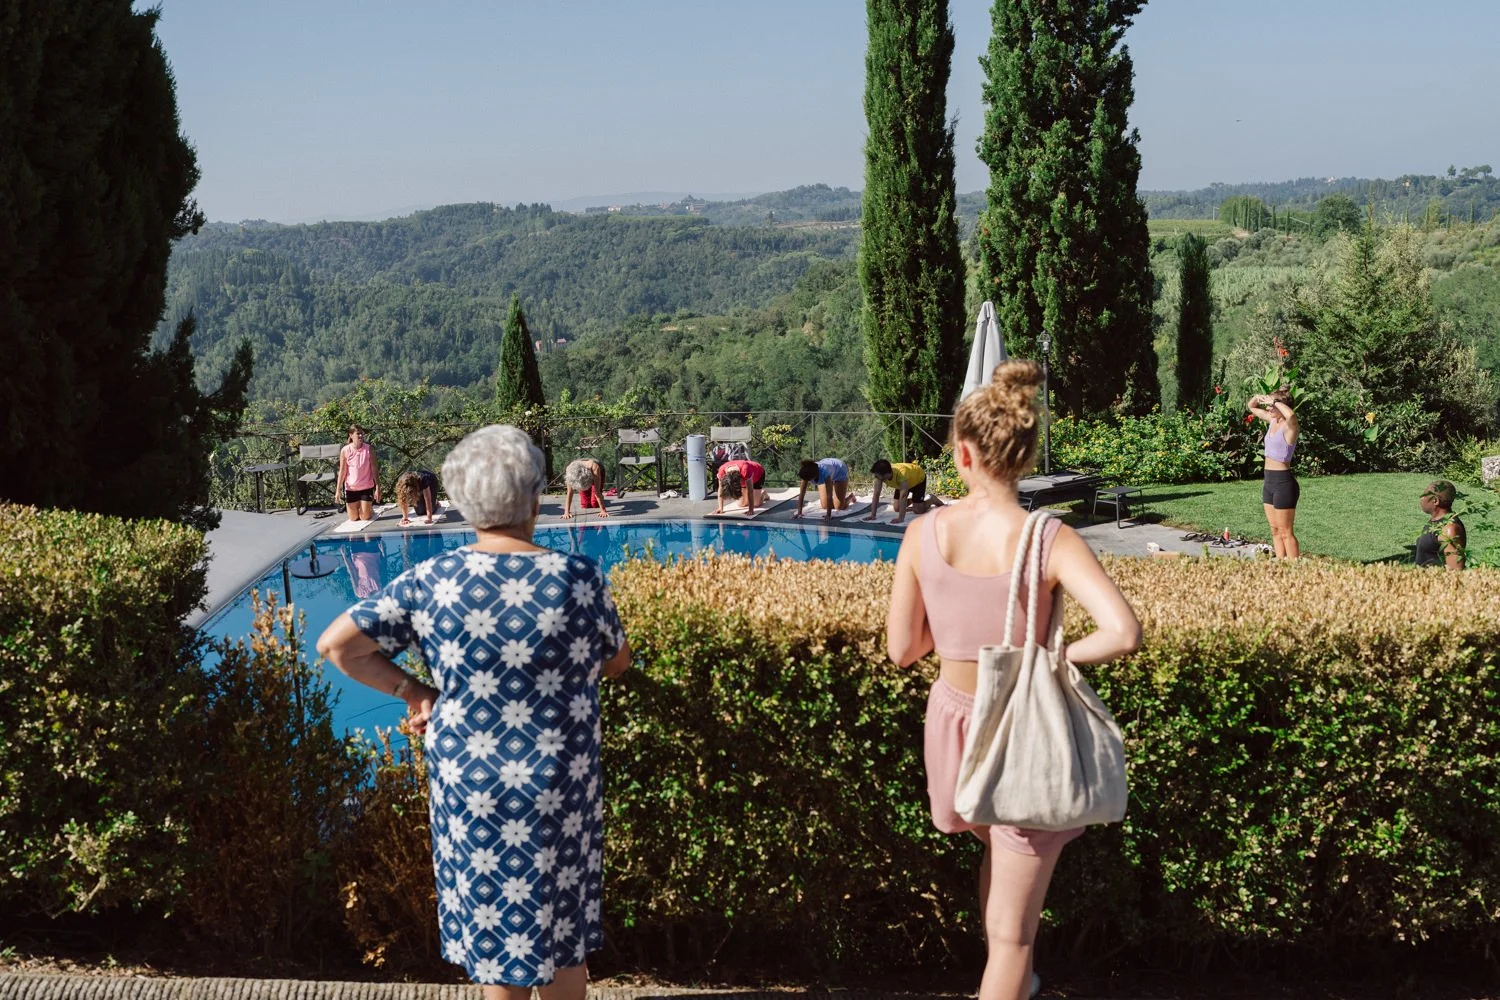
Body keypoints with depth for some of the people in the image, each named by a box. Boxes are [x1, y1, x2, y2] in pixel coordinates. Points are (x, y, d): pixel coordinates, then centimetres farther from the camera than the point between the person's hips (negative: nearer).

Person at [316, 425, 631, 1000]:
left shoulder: (430, 582, -10)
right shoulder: (578, 578, -15)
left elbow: (336, 645, -9)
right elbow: (617, 664, 0)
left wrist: (412, 691, 0)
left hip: (468, 783, 2)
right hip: (556, 785, -1)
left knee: (490, 916, 18)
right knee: (560, 920, 16)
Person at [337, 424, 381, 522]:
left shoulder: (369, 449, -10)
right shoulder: (345, 451, -8)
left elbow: (375, 469, -7)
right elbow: (342, 471, -3)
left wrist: (378, 488, -10)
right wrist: (338, 489, -6)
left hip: (366, 488, -1)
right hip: (351, 488, 1)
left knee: (365, 517, -2)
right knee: (354, 518, 7)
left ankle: (370, 506, 33)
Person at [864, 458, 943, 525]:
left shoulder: (901, 473, -47)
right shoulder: (880, 474, -31)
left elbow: (903, 496, -49)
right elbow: (876, 494, -27)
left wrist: (901, 518, -53)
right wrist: (872, 515, -30)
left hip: (919, 477, -5)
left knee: (918, 510, -11)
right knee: (897, 508, -1)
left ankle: (933, 500, 17)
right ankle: (913, 500, 27)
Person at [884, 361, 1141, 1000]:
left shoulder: (924, 533, -11)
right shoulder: (1050, 540, -19)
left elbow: (902, 650, -4)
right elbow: (1123, 633, -31)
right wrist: (1057, 655, -14)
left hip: (953, 720, 4)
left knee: (999, 849, 35)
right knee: (1012, 931, 7)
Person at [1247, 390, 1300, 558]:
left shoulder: (1288, 426, -15)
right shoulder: (1272, 421, 8)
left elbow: (1291, 415, -40)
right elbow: (1252, 407, 23)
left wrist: (1274, 402, -27)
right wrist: (1258, 398, 1)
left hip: (1283, 482, -9)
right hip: (1269, 481, 9)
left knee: (1285, 532, -5)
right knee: (1275, 531, 12)